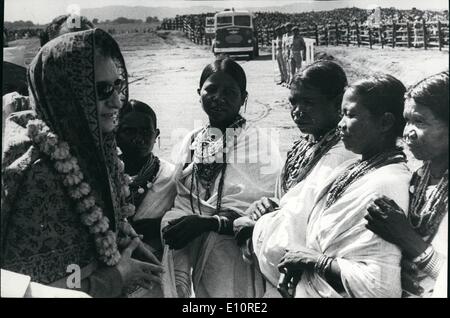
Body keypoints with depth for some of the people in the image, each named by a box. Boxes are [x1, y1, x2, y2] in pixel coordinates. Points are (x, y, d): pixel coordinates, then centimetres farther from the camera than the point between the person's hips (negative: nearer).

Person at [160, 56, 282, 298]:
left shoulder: (260, 142, -4)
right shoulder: (190, 142, 9)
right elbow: (182, 200, 8)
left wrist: (209, 223, -23)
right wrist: (173, 225, -14)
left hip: (237, 256, -3)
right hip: (194, 252, 3)